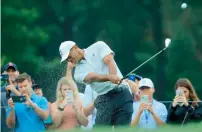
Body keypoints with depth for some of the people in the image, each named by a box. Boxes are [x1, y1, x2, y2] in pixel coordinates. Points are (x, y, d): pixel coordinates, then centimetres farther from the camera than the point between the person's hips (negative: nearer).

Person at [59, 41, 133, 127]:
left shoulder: (98, 47, 9)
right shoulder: (78, 73, 8)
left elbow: (109, 61, -7)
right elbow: (92, 77, -12)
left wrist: (114, 76, -28)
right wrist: (110, 77, -32)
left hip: (122, 93, -2)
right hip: (104, 100, 2)